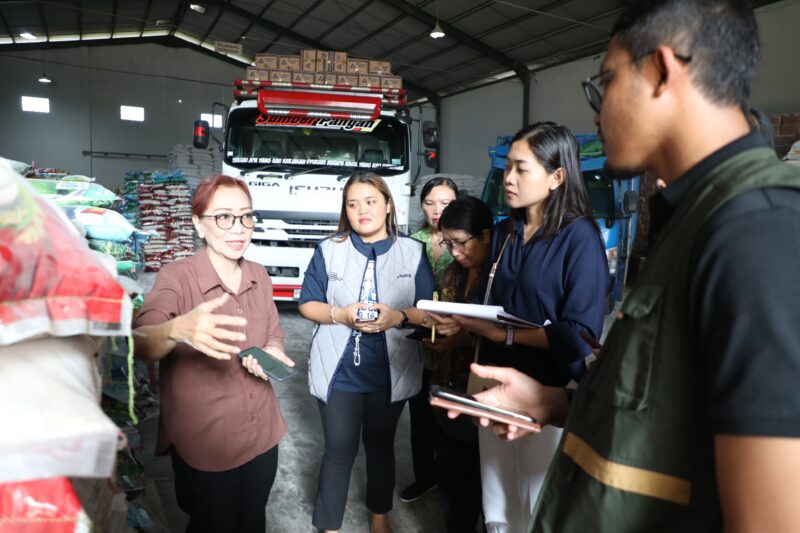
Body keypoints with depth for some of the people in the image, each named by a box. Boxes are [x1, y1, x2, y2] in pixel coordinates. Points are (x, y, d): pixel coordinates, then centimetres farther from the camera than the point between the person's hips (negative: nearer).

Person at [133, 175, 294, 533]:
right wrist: (177, 329, -52)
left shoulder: (259, 276, 0)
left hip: (262, 435, 5)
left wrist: (272, 353, -12)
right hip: (204, 444, -5)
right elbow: (140, 345, -30)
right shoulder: (176, 277, -16)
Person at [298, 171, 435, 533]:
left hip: (391, 370, 1)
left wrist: (399, 317, -21)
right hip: (339, 370, -1)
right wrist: (341, 314, -19)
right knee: (339, 451, 5)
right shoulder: (328, 250, -2)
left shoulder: (413, 252, -2)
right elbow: (307, 304, -1)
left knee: (381, 446, 19)